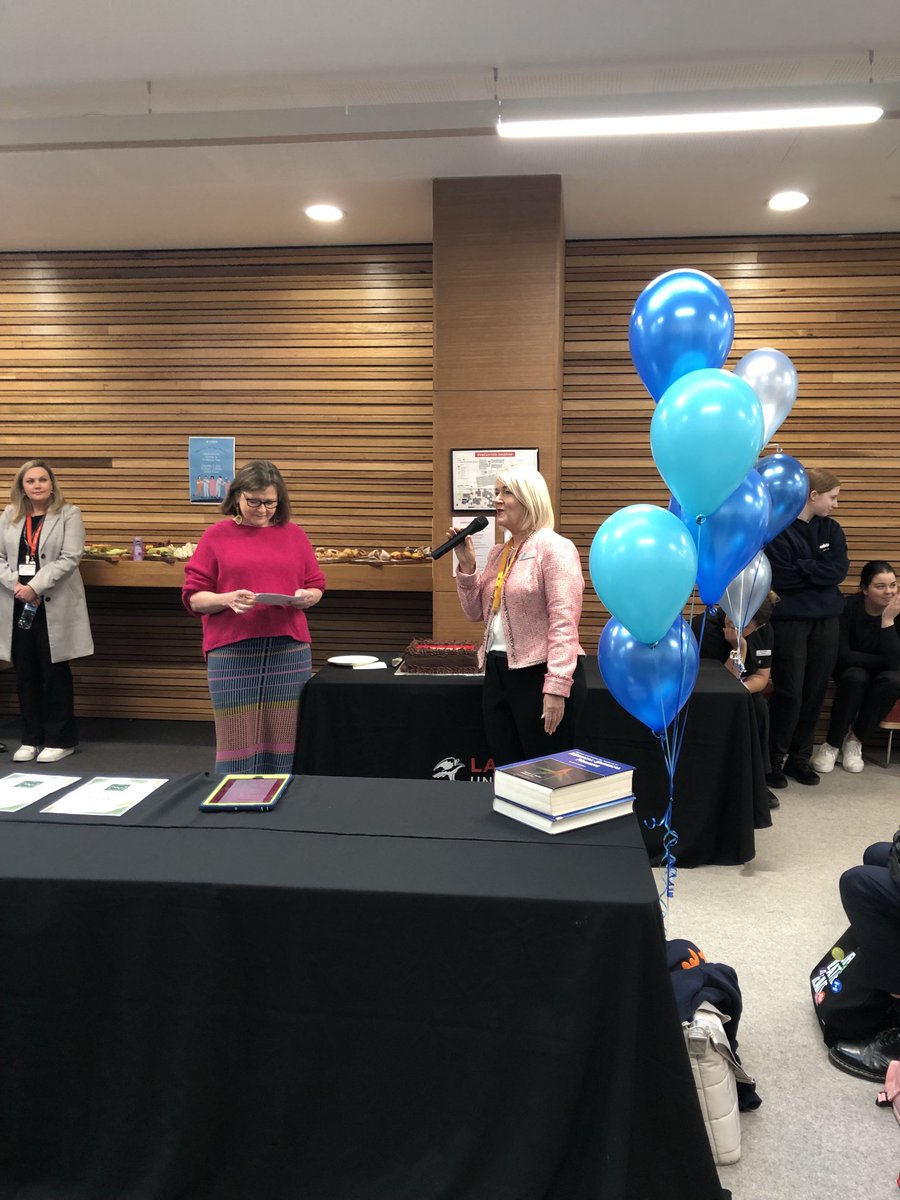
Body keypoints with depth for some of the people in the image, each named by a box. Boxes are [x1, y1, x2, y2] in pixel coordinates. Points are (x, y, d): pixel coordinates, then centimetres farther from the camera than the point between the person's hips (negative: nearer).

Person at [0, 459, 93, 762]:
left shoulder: (69, 514, -1)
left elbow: (70, 558, -11)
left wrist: (35, 587, -17)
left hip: (54, 606, -4)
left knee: (55, 672, 1)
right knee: (25, 674, 9)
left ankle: (60, 739, 12)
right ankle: (31, 738, 20)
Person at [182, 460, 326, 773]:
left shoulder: (294, 534, 10)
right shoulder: (216, 536, 4)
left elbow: (317, 586, 15)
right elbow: (193, 597, 2)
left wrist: (305, 597, -8)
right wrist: (227, 599, -17)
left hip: (289, 650, 2)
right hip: (232, 652, -2)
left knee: (282, 739, 6)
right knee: (237, 739, 1)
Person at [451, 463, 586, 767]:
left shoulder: (554, 548, -12)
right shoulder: (498, 553, 13)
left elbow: (564, 623, -19)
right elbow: (476, 612, 15)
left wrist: (556, 688, -24)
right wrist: (466, 566, 2)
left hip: (540, 674, -8)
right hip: (498, 673, 8)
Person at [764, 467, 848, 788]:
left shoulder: (832, 530, 9)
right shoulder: (779, 530, -9)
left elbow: (840, 571, -4)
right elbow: (781, 578, -18)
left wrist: (801, 567, -13)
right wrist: (819, 571, -9)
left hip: (827, 622, 5)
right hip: (790, 622, -5)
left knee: (815, 693, 8)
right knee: (789, 694, -4)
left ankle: (799, 758, 20)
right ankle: (773, 759, 10)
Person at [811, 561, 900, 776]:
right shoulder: (849, 607, -21)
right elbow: (843, 656, -22)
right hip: (854, 668, -1)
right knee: (855, 678, -36)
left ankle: (855, 741, -15)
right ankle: (832, 744, -19)